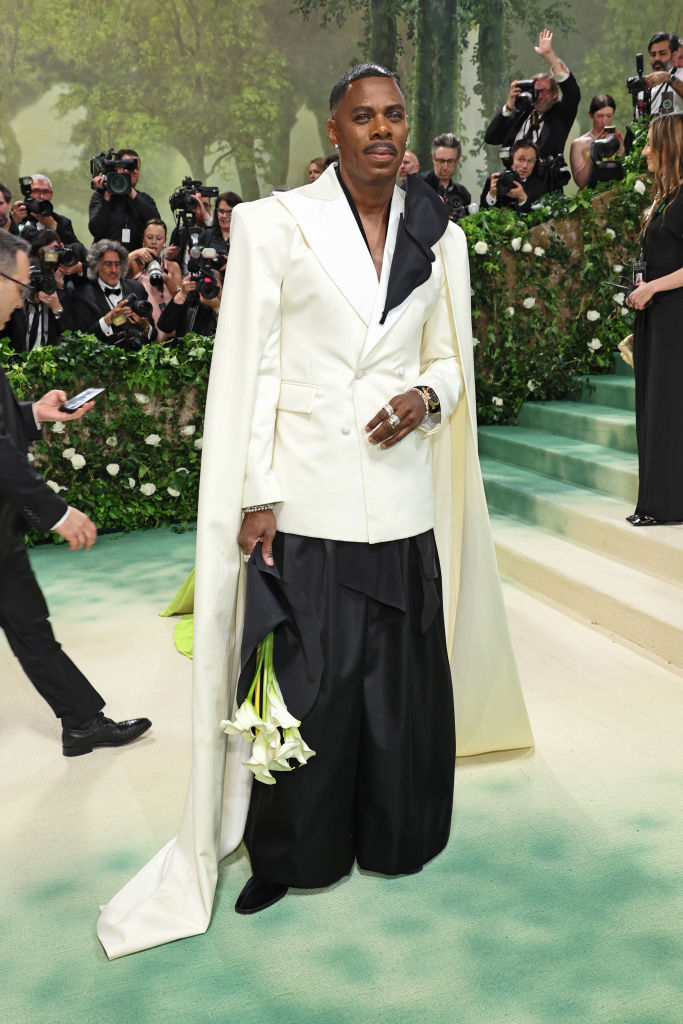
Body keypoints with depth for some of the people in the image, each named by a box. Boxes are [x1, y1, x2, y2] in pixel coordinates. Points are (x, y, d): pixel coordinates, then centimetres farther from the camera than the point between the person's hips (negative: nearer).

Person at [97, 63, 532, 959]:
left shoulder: (439, 237, 8)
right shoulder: (275, 225, -2)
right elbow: (247, 368, -4)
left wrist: (428, 397, -8)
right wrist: (255, 499, -9)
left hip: (403, 501, 3)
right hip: (304, 502, -3)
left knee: (403, 678, 11)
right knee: (303, 684, 5)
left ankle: (395, 837, 35)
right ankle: (293, 851, 27)